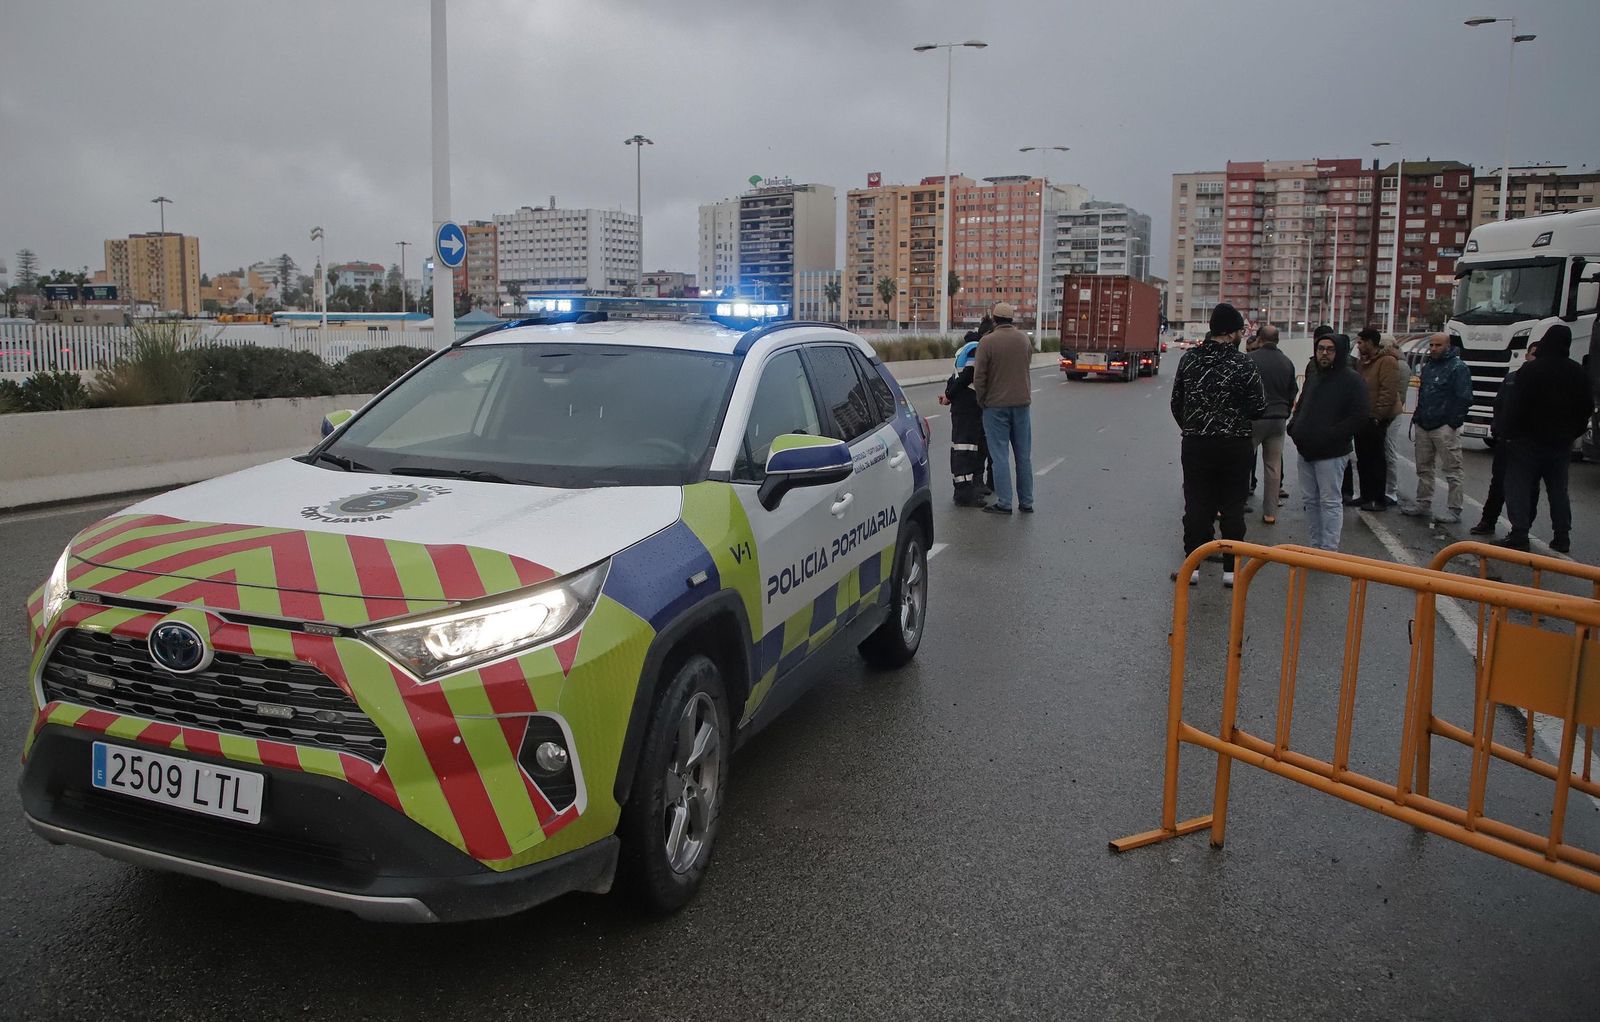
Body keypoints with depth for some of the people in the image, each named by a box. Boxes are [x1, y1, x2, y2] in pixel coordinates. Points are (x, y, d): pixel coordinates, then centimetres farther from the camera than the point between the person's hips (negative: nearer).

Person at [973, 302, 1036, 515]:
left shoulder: (987, 341, -12)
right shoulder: (1024, 339, 3)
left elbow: (979, 377, -12)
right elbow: (1027, 365, 13)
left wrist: (982, 400, 1)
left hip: (996, 404, -4)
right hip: (1021, 402, 4)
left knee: (1000, 455, 0)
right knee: (1024, 455, 10)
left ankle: (1004, 503, -1)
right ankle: (1026, 502, 15)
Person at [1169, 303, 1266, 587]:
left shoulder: (1189, 358, -2)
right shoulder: (1243, 364, -11)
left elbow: (1176, 403, 4)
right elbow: (1259, 408, -8)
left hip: (1195, 444, 2)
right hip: (1235, 445, -2)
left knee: (1196, 505, 9)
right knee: (1232, 507, 8)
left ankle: (1192, 566, 12)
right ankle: (1230, 569, 13)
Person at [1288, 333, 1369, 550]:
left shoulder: (1351, 380, -8)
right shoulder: (1313, 378, 16)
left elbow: (1359, 417, -16)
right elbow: (1300, 408, 26)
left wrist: (1330, 436, -21)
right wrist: (1294, 427, 6)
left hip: (1331, 454, -8)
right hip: (1306, 451, 8)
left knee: (1330, 502, -4)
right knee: (1310, 500, 12)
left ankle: (1329, 550, 0)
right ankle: (1316, 546, 23)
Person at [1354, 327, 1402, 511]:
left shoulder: (1387, 362, -13)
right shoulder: (1365, 362, 17)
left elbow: (1389, 392, -20)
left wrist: (1377, 416, -20)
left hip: (1375, 420, -9)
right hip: (1362, 418, 9)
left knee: (1376, 460, -5)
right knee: (1362, 459, 12)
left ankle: (1379, 500, 0)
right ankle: (1366, 497, 21)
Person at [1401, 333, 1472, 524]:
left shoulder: (1458, 368, -8)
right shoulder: (1428, 366, 17)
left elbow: (1465, 399, -12)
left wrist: (1453, 423, -15)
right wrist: (1417, 418, 13)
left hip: (1445, 428, -8)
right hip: (1423, 426, 8)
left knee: (1452, 470, -4)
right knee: (1423, 468, 14)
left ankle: (1454, 509, -1)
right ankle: (1423, 503, 24)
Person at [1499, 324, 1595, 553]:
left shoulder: (1530, 370, -14)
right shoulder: (1578, 373, 5)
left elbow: (1517, 405, -16)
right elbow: (1587, 407, 9)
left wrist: (1512, 429, -5)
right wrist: (1573, 432, 18)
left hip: (1530, 439, -5)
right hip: (1561, 442, 5)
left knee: (1519, 487, -1)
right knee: (1558, 489, 13)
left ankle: (1519, 535, -8)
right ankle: (1562, 537, 13)